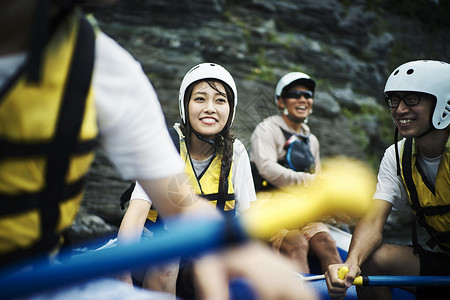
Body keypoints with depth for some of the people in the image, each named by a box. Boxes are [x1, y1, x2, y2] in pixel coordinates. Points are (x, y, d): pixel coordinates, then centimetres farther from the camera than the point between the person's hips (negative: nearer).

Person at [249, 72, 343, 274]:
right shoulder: (267, 129, 1)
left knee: (325, 242, -20)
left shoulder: (311, 140, 24)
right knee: (297, 244, -29)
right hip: (269, 203, -6)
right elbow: (268, 169, -16)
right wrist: (309, 180, -27)